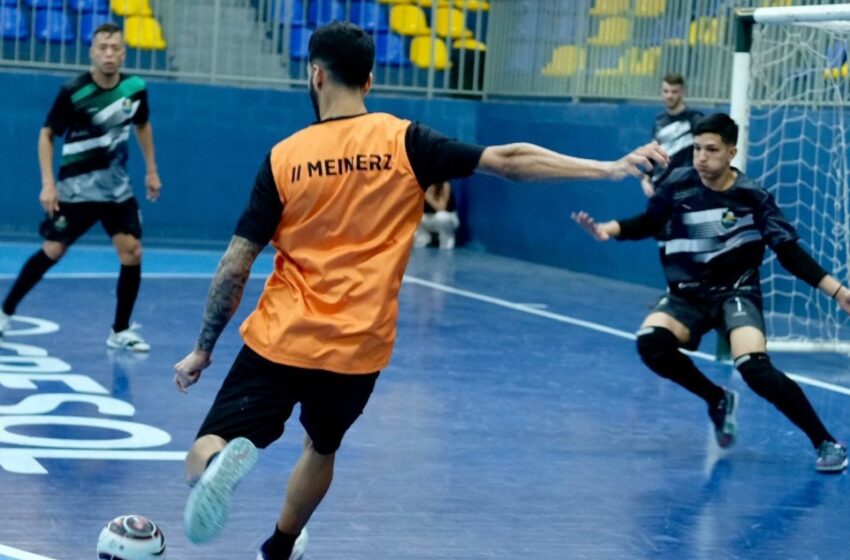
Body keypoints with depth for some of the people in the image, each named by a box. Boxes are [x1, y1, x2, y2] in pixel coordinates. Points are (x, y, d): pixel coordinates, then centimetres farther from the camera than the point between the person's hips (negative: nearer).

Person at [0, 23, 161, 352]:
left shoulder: (135, 88, -5)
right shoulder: (73, 93, -17)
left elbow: (143, 125, 16)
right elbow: (47, 135, -7)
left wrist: (151, 170, 14)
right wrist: (48, 184, -15)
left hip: (117, 187, 4)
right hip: (76, 187, -3)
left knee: (132, 253, -8)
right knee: (52, 252, -1)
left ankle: (120, 331, 4)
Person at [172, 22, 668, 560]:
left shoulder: (284, 157, -4)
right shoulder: (403, 141, -5)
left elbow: (236, 264, -4)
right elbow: (509, 161, -7)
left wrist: (203, 350, 6)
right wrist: (610, 168, -3)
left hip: (279, 341, -2)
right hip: (357, 351, 2)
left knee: (205, 456, 0)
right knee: (321, 448, 30)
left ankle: (220, 465, -34)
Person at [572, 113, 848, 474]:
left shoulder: (752, 197, -10)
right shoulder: (679, 184, -4)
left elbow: (790, 253, -6)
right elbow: (648, 223, 12)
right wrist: (608, 229, -6)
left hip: (736, 292, -3)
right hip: (688, 294, 3)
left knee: (754, 368, -29)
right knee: (651, 343, -27)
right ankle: (718, 400, 1)